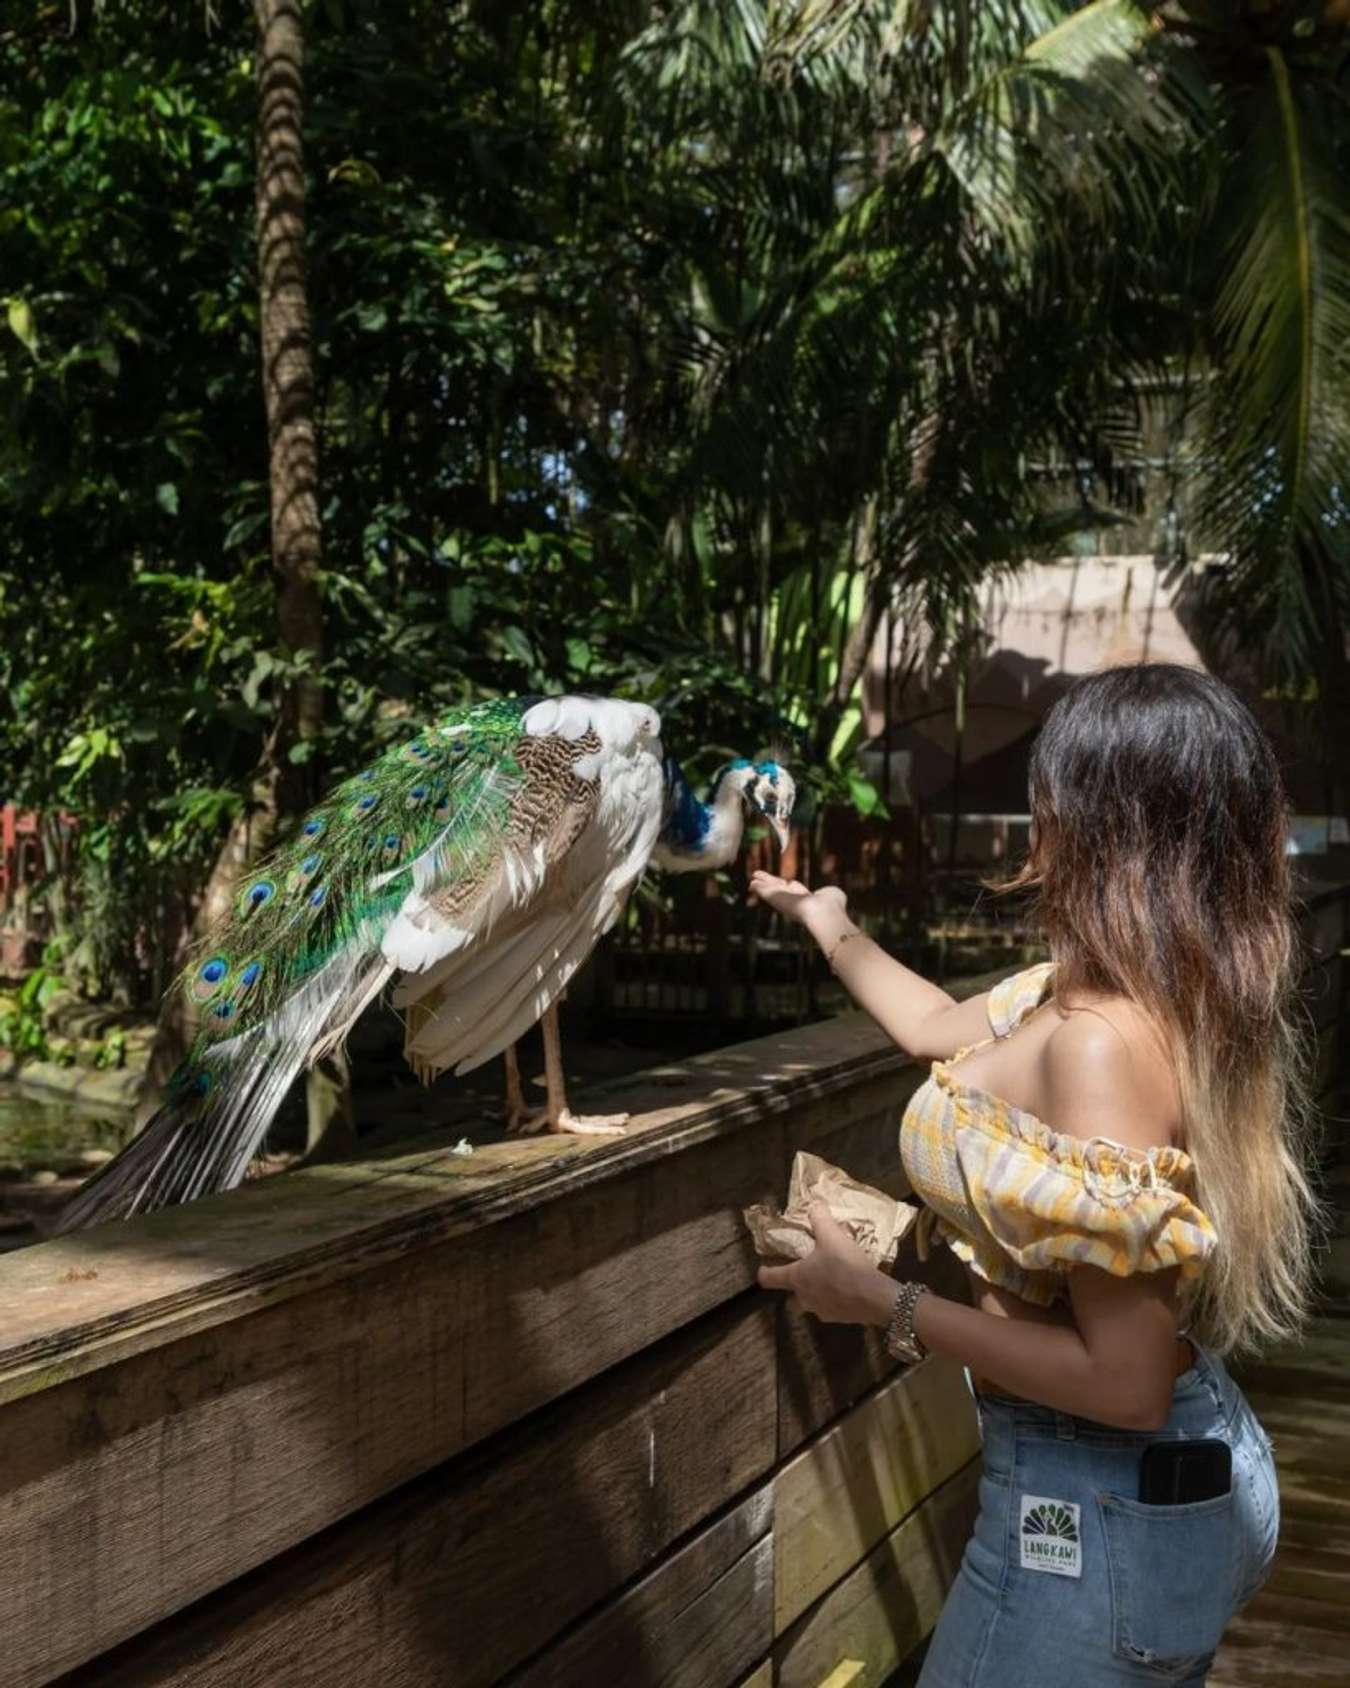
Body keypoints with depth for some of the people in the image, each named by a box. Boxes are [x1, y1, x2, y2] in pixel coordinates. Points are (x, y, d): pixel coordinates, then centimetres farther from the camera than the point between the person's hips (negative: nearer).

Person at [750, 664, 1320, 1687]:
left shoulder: (1101, 1042, -29)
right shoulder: (1162, 993, -1)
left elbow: (1125, 1382, -28)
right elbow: (949, 1031, 19)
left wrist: (883, 1304, -20)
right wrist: (830, 928, 31)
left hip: (1100, 1511, -8)